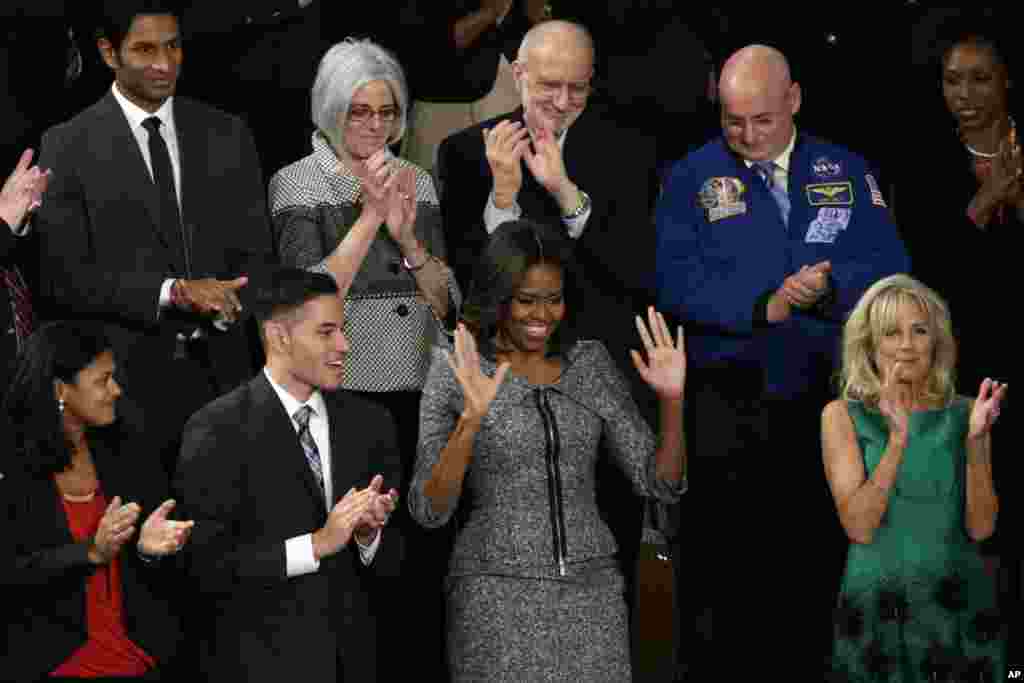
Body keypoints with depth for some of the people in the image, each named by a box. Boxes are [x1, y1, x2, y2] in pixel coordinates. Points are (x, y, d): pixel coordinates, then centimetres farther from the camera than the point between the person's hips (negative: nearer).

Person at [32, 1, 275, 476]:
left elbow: (255, 253, 9)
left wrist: (217, 305, -12)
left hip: (221, 377, 3)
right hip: (124, 382, -3)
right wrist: (172, 292, -16)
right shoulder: (68, 147, -2)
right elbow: (63, 276, -8)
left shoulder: (227, 136, 9)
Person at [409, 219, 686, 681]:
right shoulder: (456, 371, -4)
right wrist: (470, 420, -24)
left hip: (592, 595, 3)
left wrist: (672, 400, -11)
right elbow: (429, 511, -11)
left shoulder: (592, 364, 5)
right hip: (498, 601, -3)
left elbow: (660, 484, 4)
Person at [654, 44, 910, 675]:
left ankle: (807, 664, 20)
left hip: (827, 398, 2)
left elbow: (890, 269, -1)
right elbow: (677, 281, -10)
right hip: (729, 403, -2)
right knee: (720, 564, 3)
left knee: (820, 557, 8)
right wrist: (762, 307, -21)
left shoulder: (846, 171, 8)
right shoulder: (691, 179, 3)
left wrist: (829, 286, -21)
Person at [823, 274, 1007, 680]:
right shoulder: (842, 416, -3)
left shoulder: (963, 414, 1)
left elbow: (981, 527, -5)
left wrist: (975, 441, -18)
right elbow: (859, 527, -13)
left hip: (958, 606, 1)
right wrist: (897, 440, -23)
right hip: (877, 610, -1)